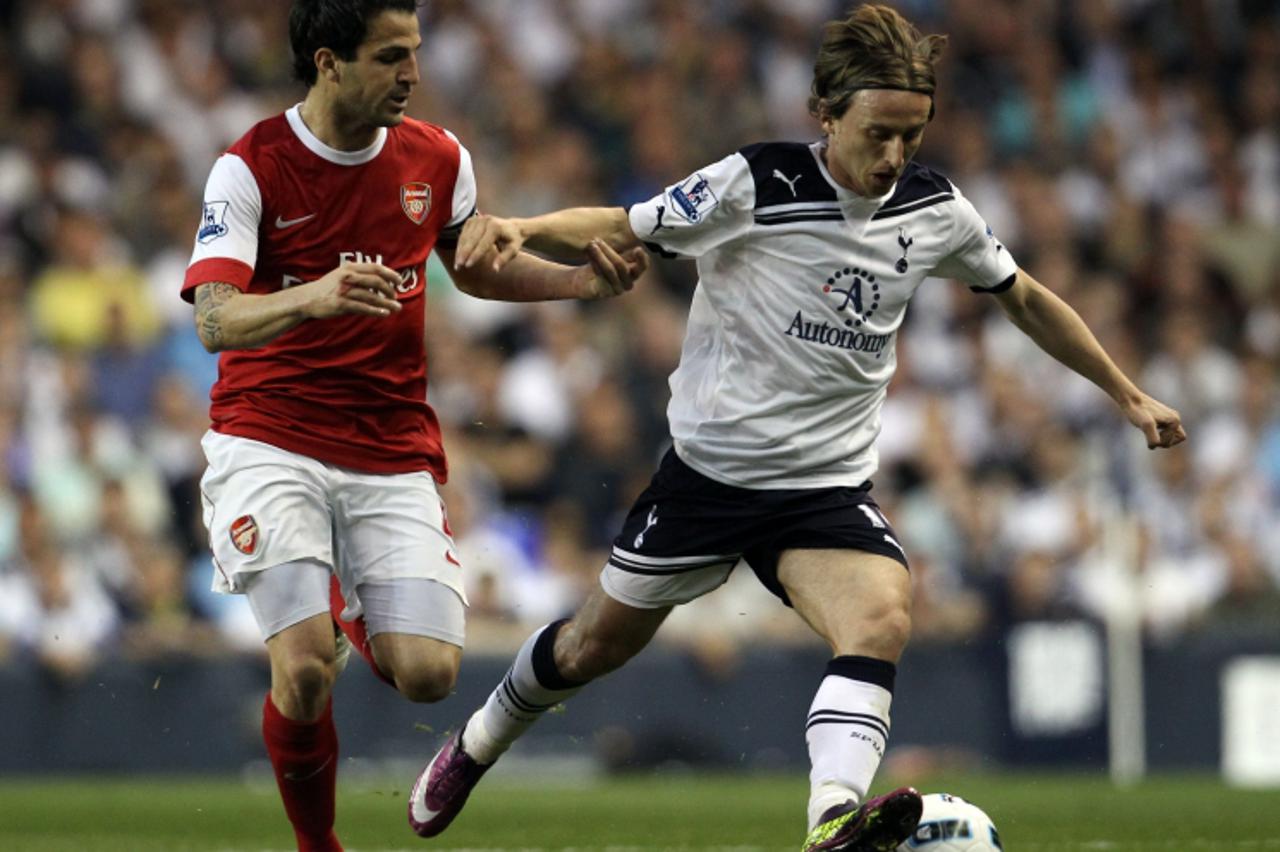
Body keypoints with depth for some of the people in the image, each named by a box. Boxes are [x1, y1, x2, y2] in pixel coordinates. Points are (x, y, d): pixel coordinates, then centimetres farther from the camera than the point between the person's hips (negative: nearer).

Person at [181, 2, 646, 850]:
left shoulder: (438, 158, 2)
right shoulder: (251, 168, -11)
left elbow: (474, 268, 21)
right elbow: (214, 321, -21)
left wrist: (584, 280, 4)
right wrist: (312, 297, -41)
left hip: (393, 449, 4)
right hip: (270, 442, -4)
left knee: (428, 674, -10)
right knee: (306, 667, -20)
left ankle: (358, 619, 27)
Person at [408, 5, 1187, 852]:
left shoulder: (935, 210, -3)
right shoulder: (755, 186, -16)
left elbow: (1025, 299, 14)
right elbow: (621, 229, -12)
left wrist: (1128, 394, 18)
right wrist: (518, 228, -32)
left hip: (829, 487, 2)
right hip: (709, 468, -2)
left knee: (882, 619, -29)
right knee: (596, 645, 13)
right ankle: (477, 744, 43)